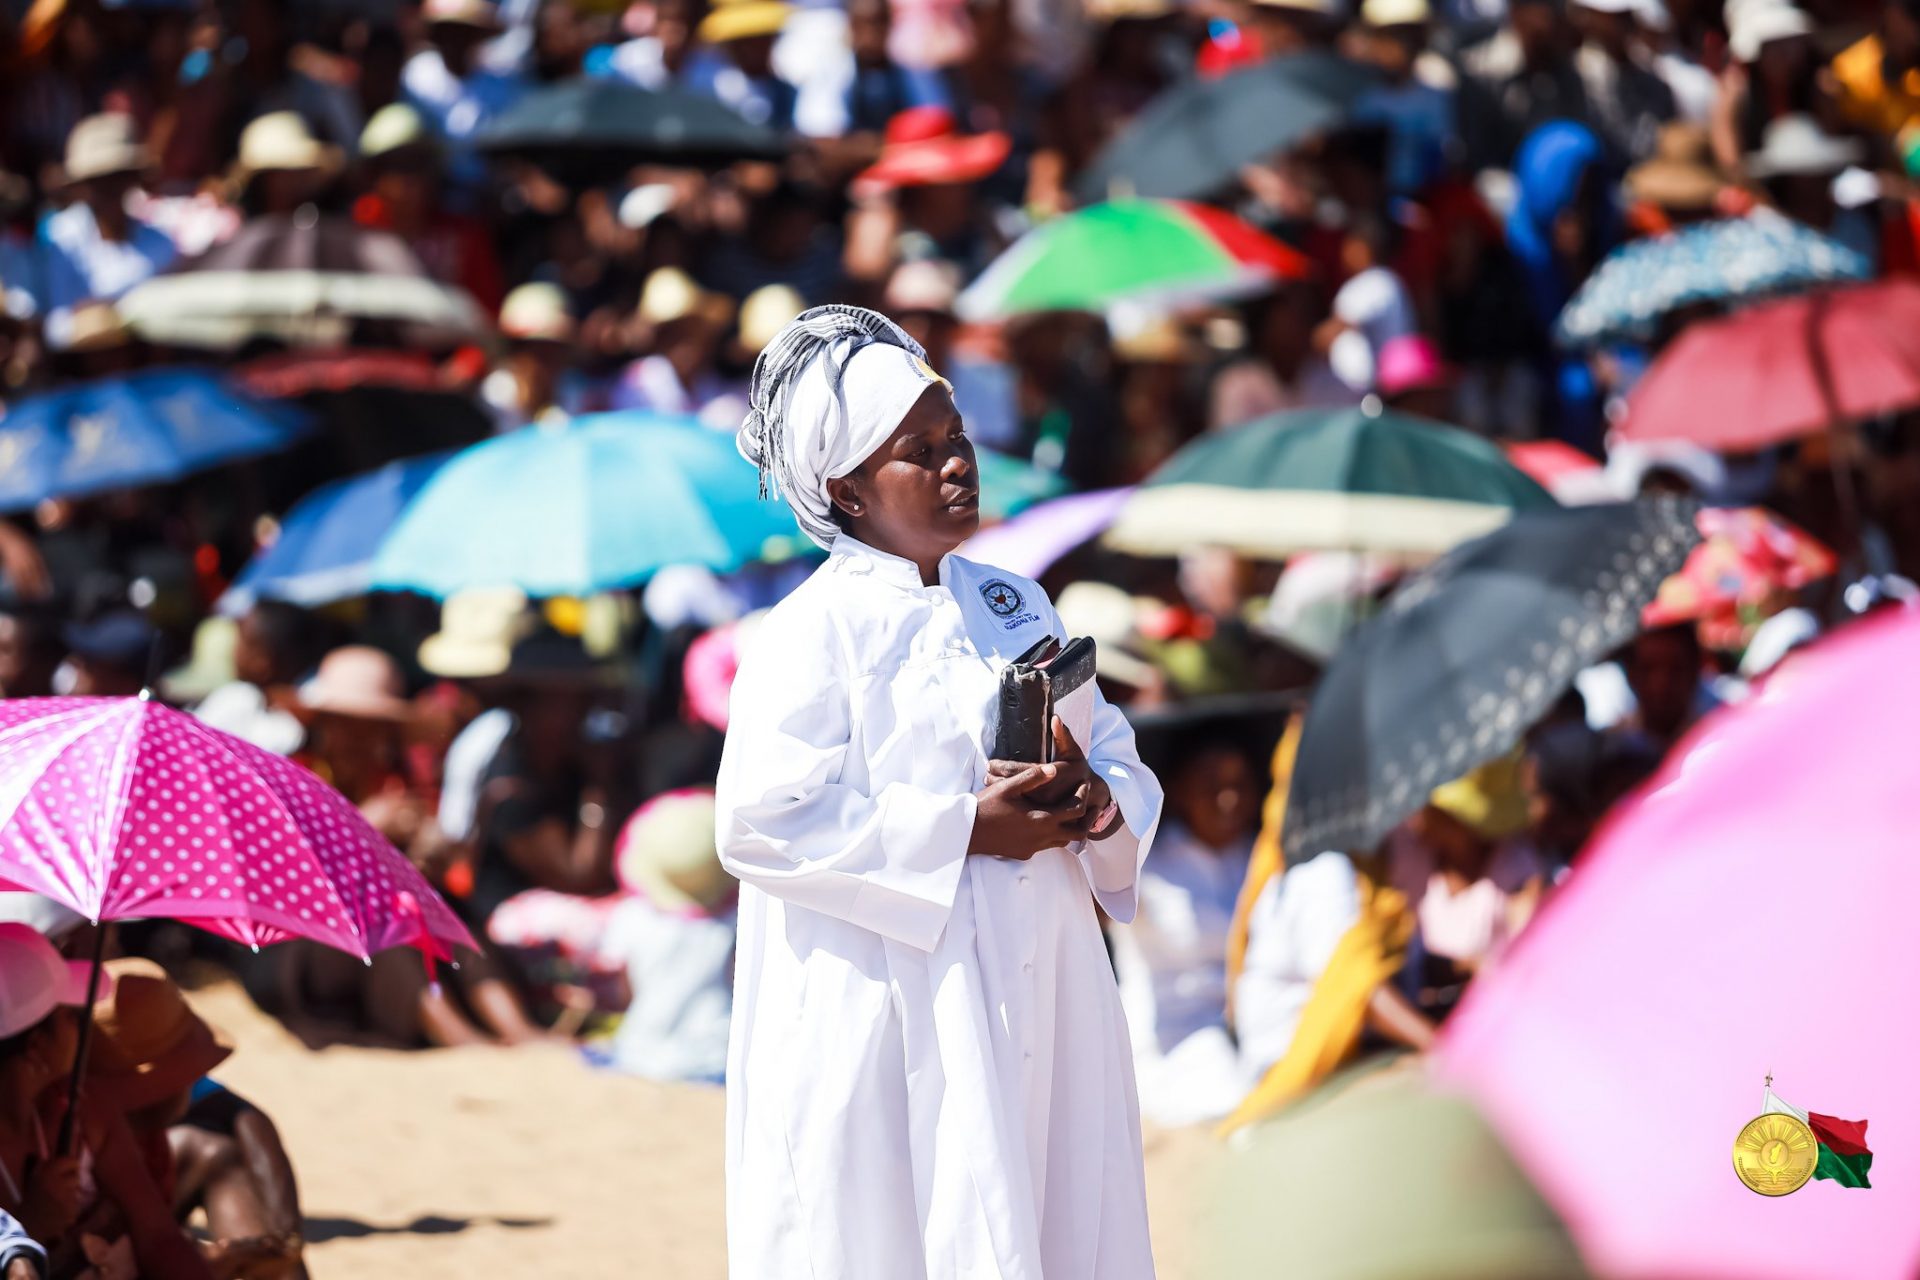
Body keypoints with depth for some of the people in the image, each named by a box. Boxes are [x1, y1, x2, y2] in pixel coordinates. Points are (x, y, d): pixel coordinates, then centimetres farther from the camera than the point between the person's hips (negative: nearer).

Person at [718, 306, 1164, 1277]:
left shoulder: (1016, 608, 14)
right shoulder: (810, 633, -7)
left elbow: (1126, 771, 14)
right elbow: (763, 822, -17)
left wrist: (1091, 802, -11)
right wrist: (965, 830, -18)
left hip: (1039, 1005, 6)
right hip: (885, 1015, -6)